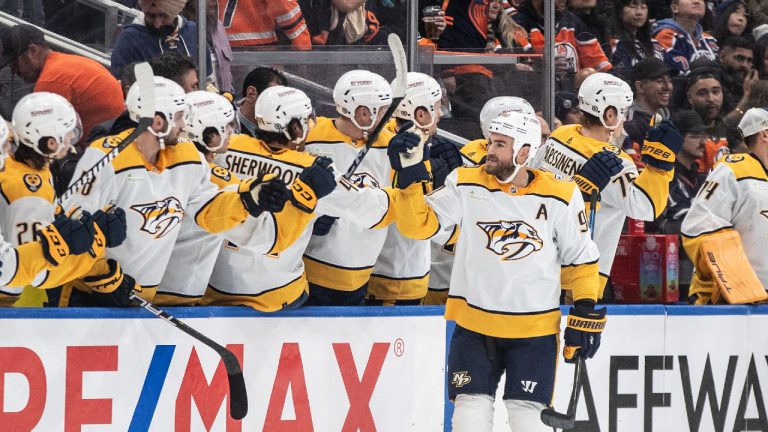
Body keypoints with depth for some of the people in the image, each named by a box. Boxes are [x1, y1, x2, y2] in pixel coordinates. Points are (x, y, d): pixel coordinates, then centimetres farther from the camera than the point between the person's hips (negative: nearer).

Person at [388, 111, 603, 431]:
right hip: (474, 323, 1)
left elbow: (581, 259, 5)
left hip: (535, 330, -1)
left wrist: (586, 312, 2)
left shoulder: (560, 196, -4)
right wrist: (409, 179, -22)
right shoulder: (466, 185, -3)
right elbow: (418, 224, -8)